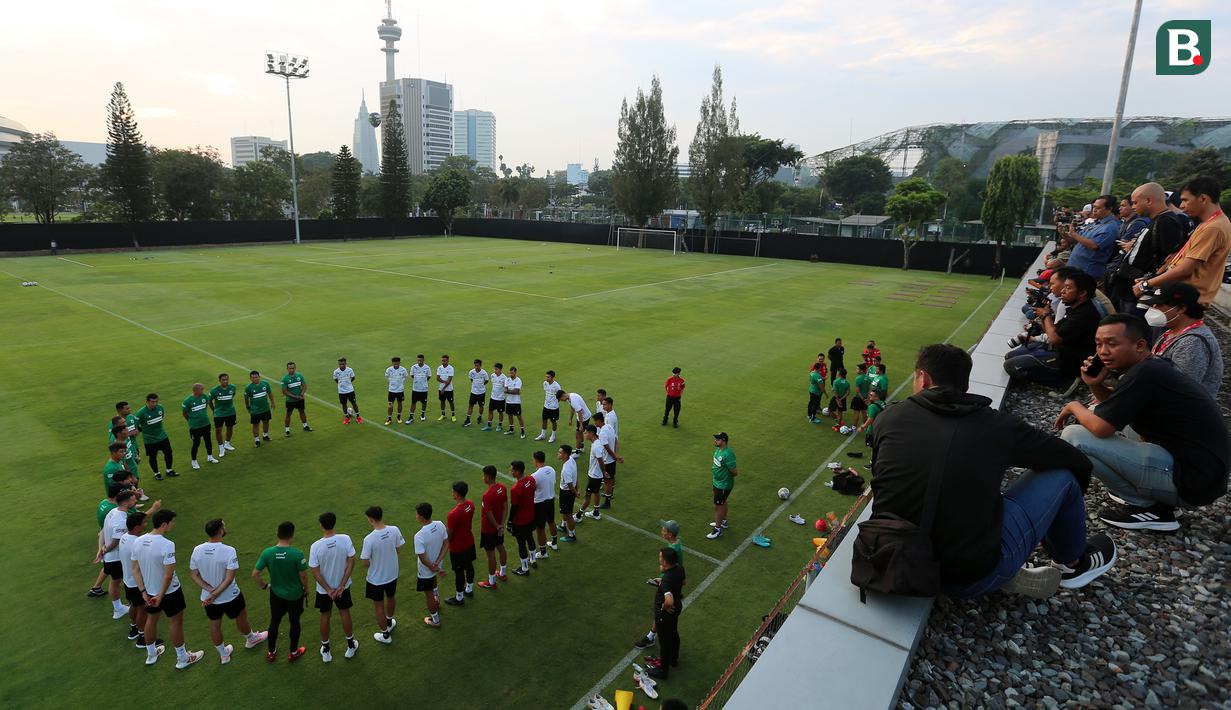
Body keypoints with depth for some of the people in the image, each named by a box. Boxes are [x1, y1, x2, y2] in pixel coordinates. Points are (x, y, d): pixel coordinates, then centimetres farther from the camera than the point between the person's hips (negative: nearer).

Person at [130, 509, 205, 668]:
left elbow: (135, 569, -1)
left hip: (149, 591, 6)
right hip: (169, 591, -6)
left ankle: (151, 654, 46)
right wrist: (161, 596, -15)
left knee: (151, 620, 26)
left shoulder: (138, 541, -8)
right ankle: (183, 659, 26)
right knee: (176, 622, 11)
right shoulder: (167, 545, -30)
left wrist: (143, 592, 3)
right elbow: (168, 575, -29)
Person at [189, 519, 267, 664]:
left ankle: (223, 654, 40)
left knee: (214, 625, 22)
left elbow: (194, 575, -6)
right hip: (230, 597, -4)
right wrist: (215, 594, -18)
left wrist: (210, 590, -10)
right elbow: (229, 578, -28)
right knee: (241, 618, 23)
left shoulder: (197, 550, -12)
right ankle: (251, 639, 48)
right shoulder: (229, 551, -28)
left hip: (207, 598, 4)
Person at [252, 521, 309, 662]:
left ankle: (271, 652, 40)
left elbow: (255, 574, -11)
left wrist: (264, 585, 7)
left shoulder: (267, 553, -18)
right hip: (295, 595, -2)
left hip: (276, 594, 2)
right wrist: (306, 588, 2)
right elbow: (303, 576, -17)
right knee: (294, 622, 18)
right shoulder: (297, 554, -27)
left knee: (274, 622, 23)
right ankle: (293, 653, 34)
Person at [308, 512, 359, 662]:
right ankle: (351, 646, 35)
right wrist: (342, 585, -11)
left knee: (325, 617, 19)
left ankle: (325, 650, 35)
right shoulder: (345, 539, -20)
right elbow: (351, 562, -16)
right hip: (342, 586, 1)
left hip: (323, 589, -1)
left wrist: (328, 590, -10)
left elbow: (315, 572, -17)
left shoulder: (315, 546, -22)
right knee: (345, 614, 19)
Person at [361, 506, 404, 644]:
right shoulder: (394, 530, -18)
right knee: (391, 598, 30)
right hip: (392, 574, 4)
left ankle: (385, 635, 34)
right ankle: (389, 622, 54)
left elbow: (365, 563, -20)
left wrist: (374, 563, 2)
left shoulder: (369, 539, -30)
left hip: (376, 578, -4)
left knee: (379, 606, 18)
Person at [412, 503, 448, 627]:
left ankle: (435, 621, 35)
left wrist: (435, 569, -14)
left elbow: (423, 559, -29)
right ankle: (436, 600, 62)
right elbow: (446, 544, -9)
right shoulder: (440, 525, -17)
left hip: (426, 570, -6)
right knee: (433, 580, 37)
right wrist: (437, 563, -13)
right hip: (437, 565, 6)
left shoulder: (419, 536, -35)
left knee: (429, 595, 17)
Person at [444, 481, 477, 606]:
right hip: (469, 542, 7)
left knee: (459, 572, 11)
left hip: (458, 547, -7)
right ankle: (469, 589, 46)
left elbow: (448, 534, -21)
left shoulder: (453, 514, -34)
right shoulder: (470, 504, -11)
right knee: (469, 565, 25)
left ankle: (459, 598, 30)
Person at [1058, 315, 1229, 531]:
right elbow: (1113, 410, 20)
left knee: (1073, 436, -17)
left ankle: (1147, 507, -3)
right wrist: (1095, 385, 2)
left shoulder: (1144, 374, -20)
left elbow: (1100, 428, -22)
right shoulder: (1154, 367, 10)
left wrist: (1075, 406, -2)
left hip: (1190, 480, -10)